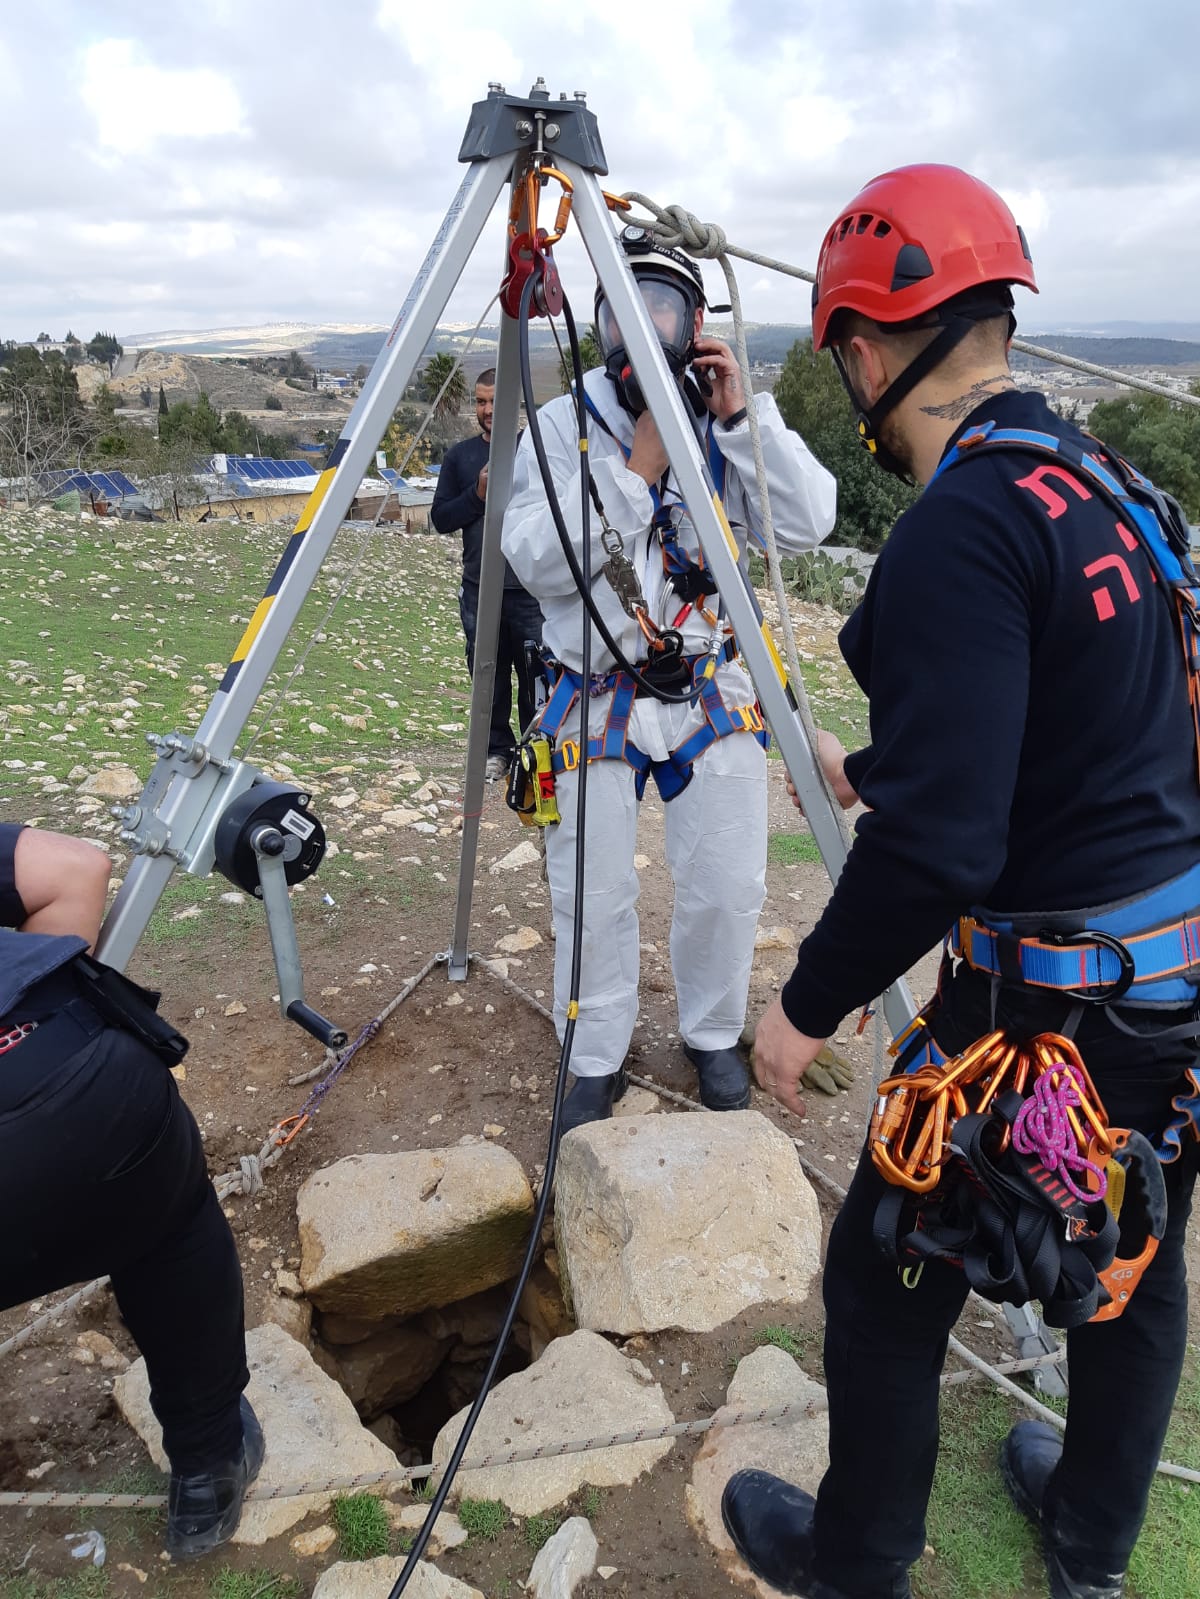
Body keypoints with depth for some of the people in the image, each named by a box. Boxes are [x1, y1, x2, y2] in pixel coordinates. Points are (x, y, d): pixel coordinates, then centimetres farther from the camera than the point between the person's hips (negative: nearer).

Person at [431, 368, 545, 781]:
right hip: (478, 590, 3)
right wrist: (477, 494, -9)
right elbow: (440, 518, 7)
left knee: (537, 675, -2)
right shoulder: (459, 456, 10)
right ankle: (496, 750, 19)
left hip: (532, 588, -2)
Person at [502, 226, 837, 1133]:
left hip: (712, 692, 2)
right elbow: (540, 563, -16)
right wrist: (638, 466, -19)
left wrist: (743, 417, -16)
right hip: (596, 700, -1)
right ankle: (597, 1060, 25)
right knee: (591, 896, 2)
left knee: (727, 887, 6)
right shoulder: (561, 426, -2)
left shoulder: (726, 420, 4)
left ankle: (714, 1035, 32)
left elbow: (809, 523, -10)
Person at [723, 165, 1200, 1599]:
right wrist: (874, 768, 30)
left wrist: (808, 1008, -13)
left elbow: (939, 840, -27)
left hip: (1057, 999, -9)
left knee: (884, 1283, 12)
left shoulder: (961, 529, -22)